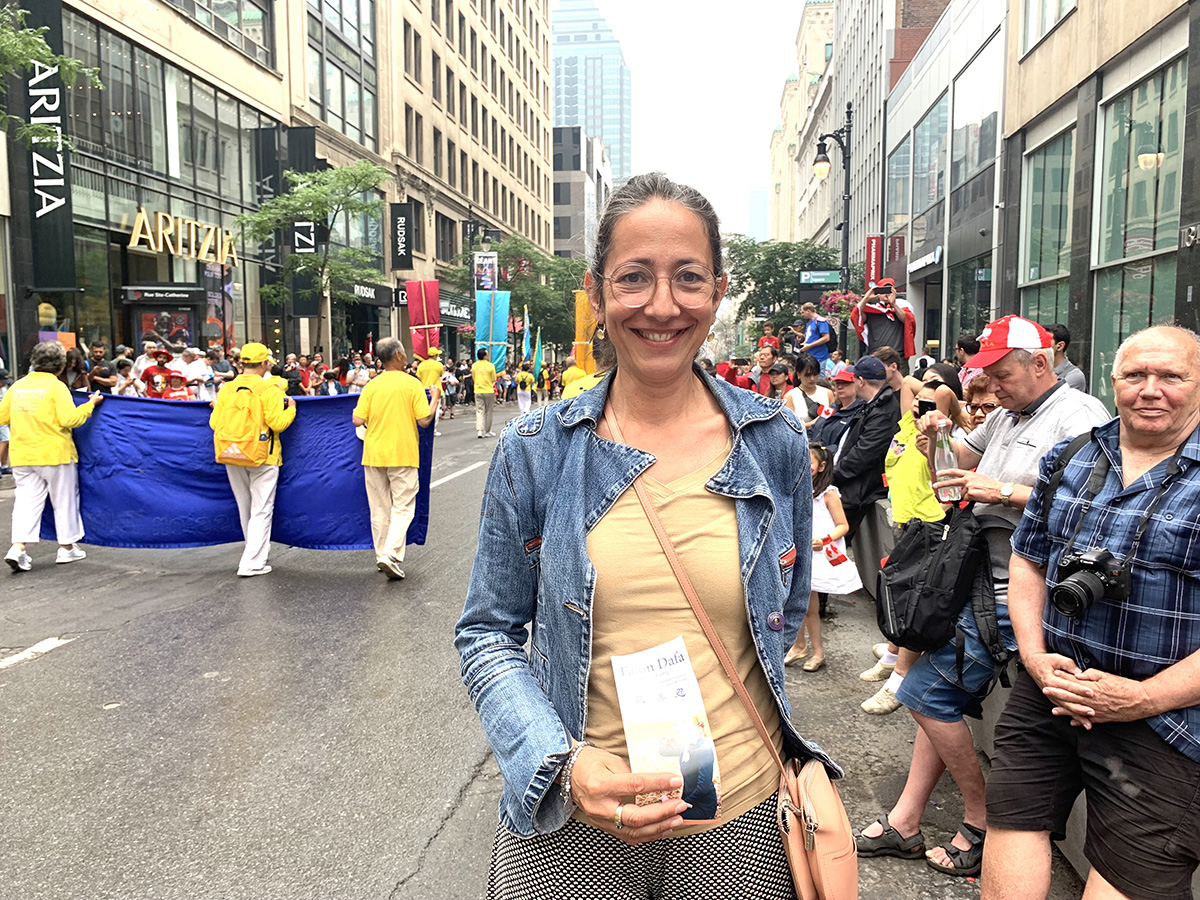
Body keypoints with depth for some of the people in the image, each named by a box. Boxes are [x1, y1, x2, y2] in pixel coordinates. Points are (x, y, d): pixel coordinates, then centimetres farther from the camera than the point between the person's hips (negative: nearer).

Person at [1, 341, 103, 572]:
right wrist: (90, 405, -5)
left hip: (22, 455, 5)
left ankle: (19, 546, -8)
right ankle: (67, 547, 16)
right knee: (64, 500, 8)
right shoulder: (56, 386, -11)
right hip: (54, 453, -5)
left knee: (26, 500, 7)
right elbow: (69, 419, -17)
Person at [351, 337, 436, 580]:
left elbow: (357, 420, -2)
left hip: (374, 454, 4)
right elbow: (424, 420, -10)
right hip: (402, 454, -3)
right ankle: (391, 554, -13)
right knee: (402, 507, 1)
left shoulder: (371, 386, 2)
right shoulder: (412, 384, -7)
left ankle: (382, 556, 18)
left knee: (379, 509, 12)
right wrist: (435, 397, 6)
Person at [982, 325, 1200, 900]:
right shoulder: (1069, 459, 6)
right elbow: (1028, 562, 12)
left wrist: (1143, 698, -17)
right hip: (1046, 694, 4)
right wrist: (1035, 656, -2)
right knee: (1012, 828, 9)